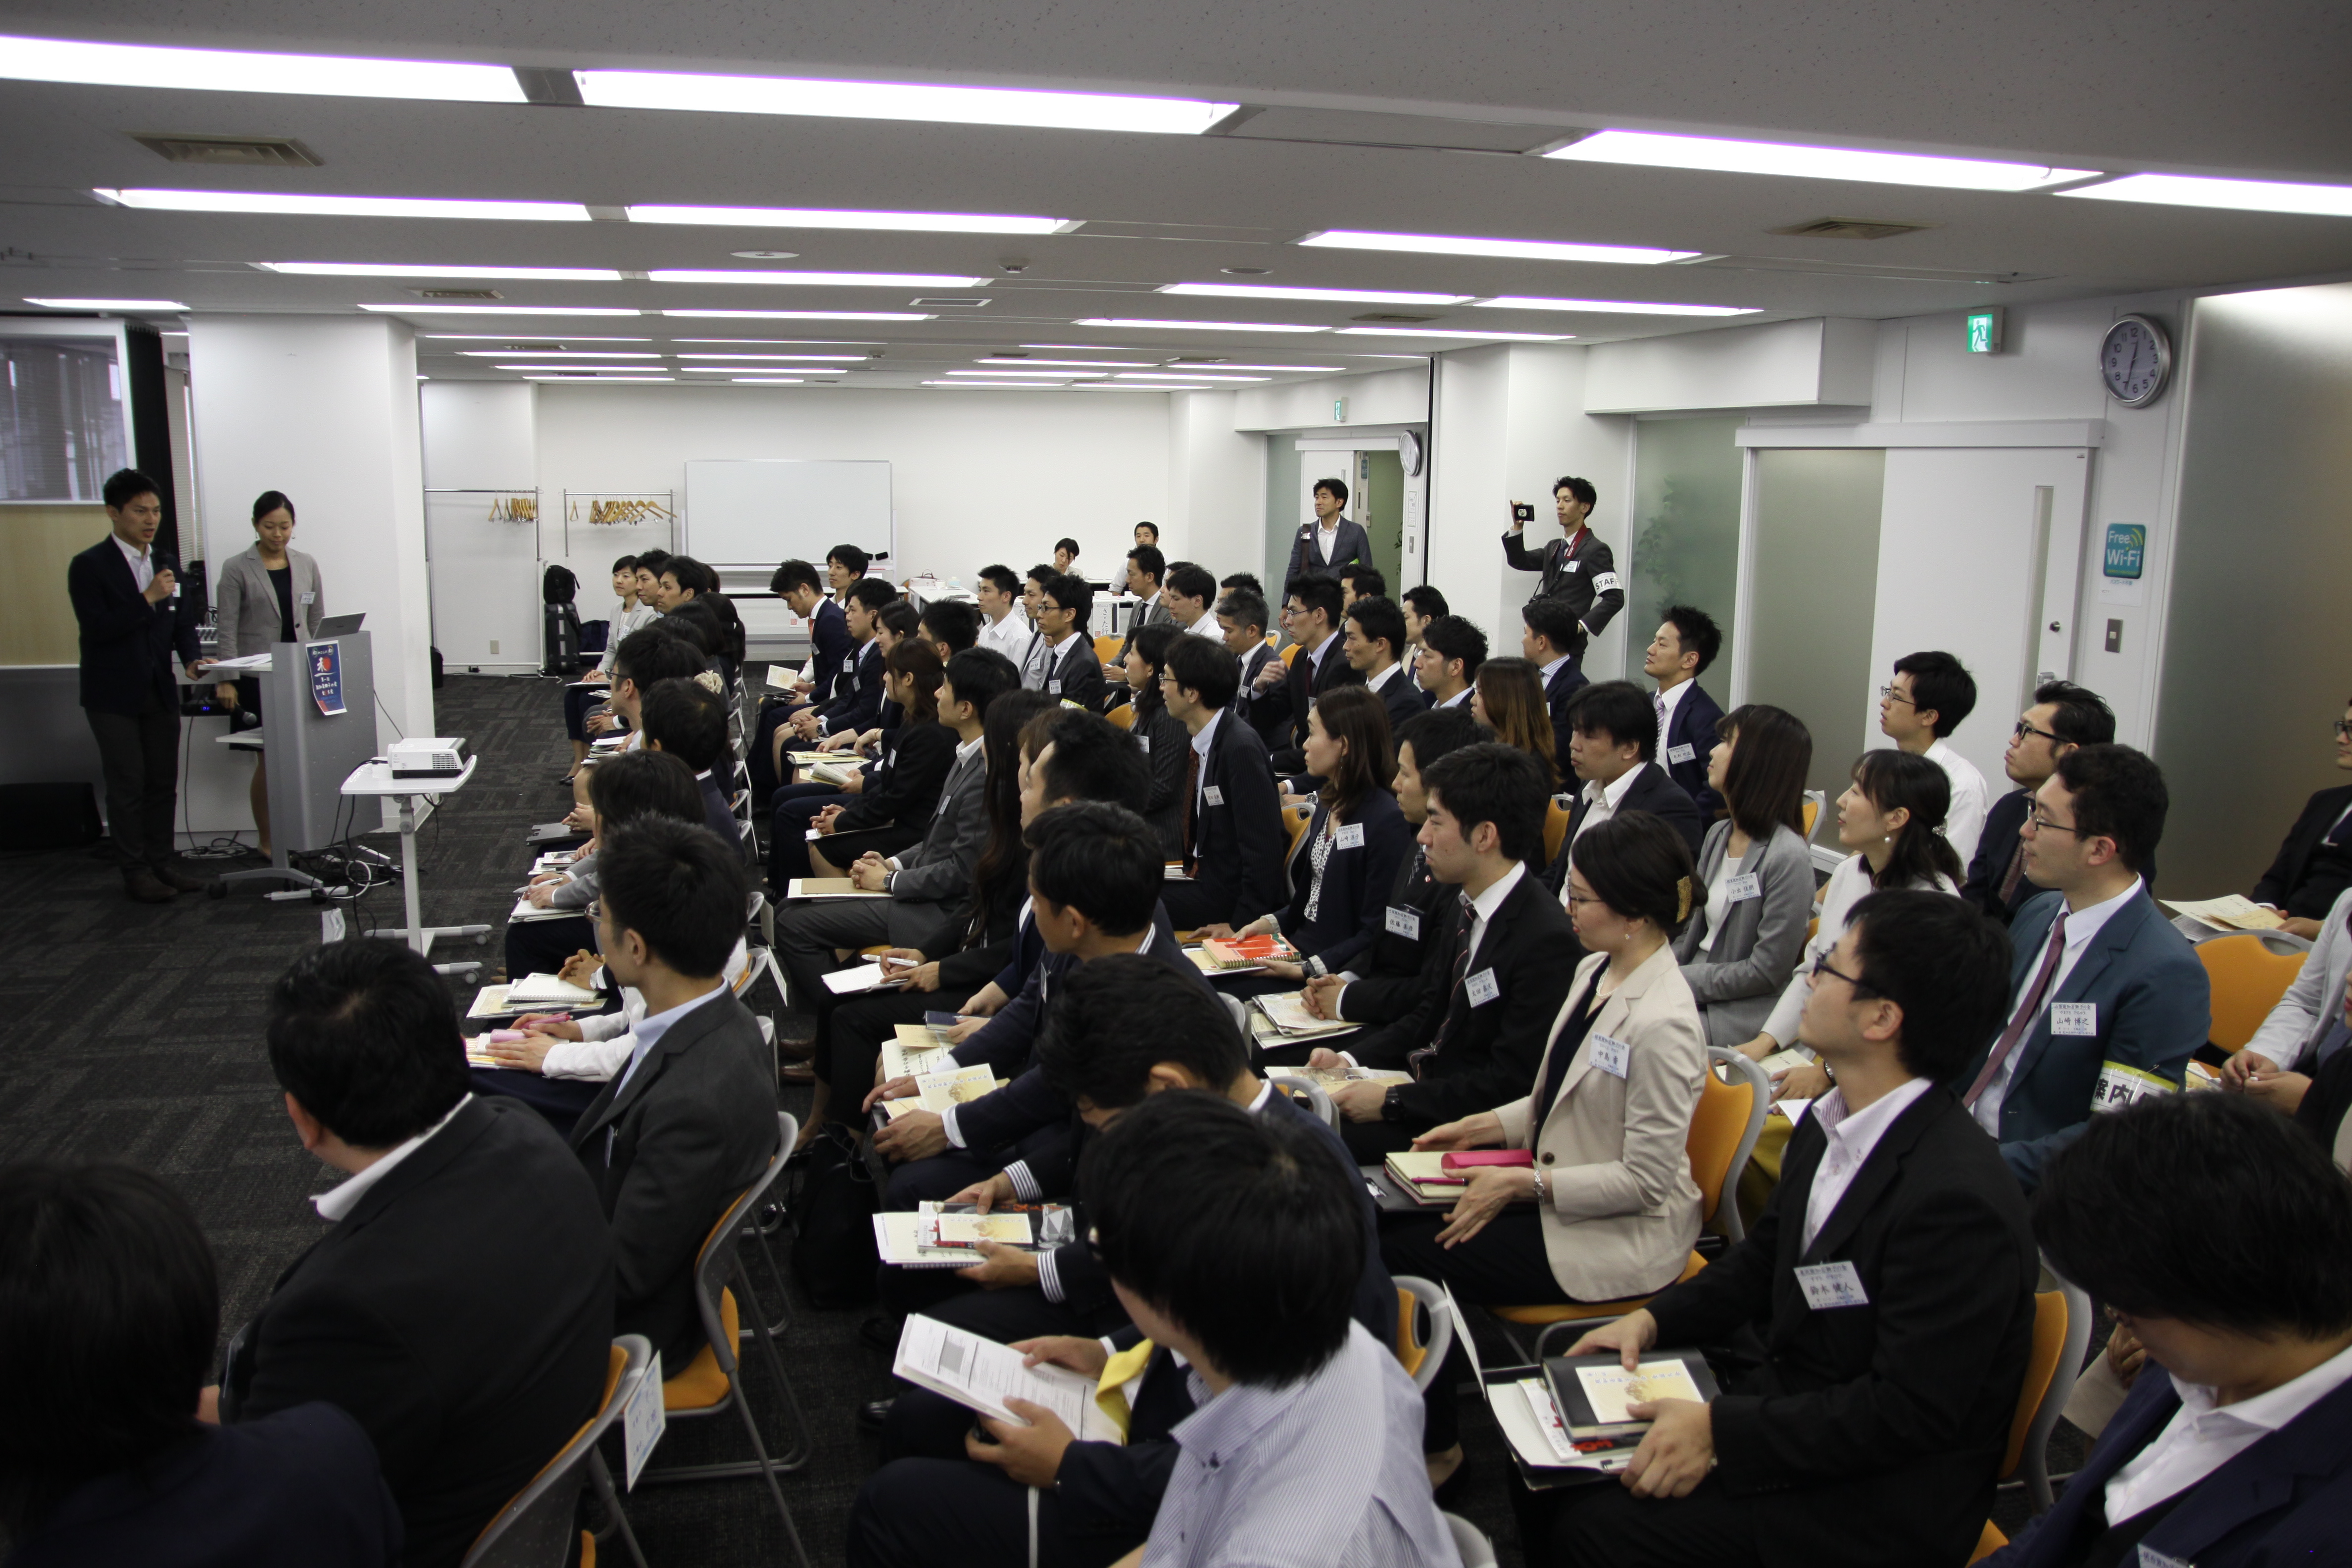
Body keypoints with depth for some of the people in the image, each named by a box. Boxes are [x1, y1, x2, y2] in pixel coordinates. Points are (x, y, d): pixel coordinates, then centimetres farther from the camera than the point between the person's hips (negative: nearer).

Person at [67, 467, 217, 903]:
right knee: (127, 785, 0)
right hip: (114, 695, -5)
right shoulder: (90, 566, -8)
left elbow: (182, 620, 9)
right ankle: (135, 872, 7)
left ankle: (161, 865, 17)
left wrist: (192, 659, -9)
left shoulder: (167, 563, 10)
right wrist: (148, 599, -22)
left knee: (163, 782, 8)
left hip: (160, 691, 5)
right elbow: (96, 628, -16)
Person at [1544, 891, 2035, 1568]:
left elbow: (1912, 1411, -25)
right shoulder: (1829, 1125, 1)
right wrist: (1654, 1319, 1)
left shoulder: (1957, 1199, -28)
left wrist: (1723, 1433, -24)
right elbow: (1765, 1257, 15)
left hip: (1882, 1496, -8)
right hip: (1787, 1397, 8)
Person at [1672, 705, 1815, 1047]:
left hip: (1740, 1012, -7)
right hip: (1695, 990, 7)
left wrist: (1681, 981, -13)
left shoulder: (1788, 857, -17)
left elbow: (1767, 971, -16)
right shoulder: (1718, 835, 9)